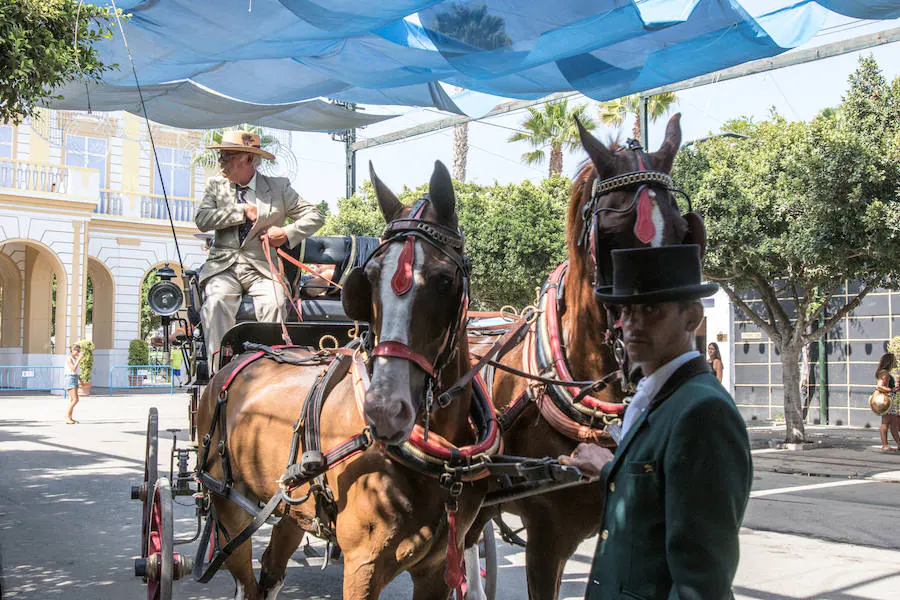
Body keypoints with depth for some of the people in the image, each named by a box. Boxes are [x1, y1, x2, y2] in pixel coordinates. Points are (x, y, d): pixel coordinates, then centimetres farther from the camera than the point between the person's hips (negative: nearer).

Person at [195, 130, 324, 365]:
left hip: (262, 266, -1)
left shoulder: (278, 187, 9)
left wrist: (287, 233, -6)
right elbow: (202, 220, -1)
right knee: (217, 301, -28)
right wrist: (242, 211, -7)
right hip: (223, 265, 1)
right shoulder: (216, 185, 14)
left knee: (274, 304, -29)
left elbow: (314, 216, 10)